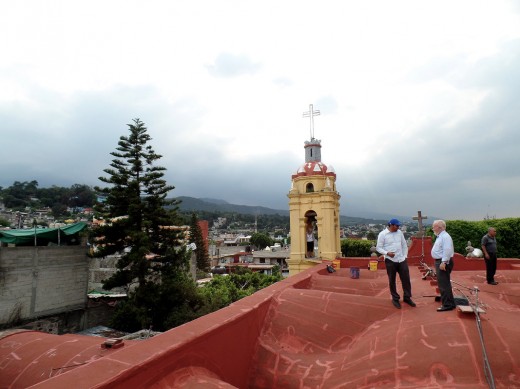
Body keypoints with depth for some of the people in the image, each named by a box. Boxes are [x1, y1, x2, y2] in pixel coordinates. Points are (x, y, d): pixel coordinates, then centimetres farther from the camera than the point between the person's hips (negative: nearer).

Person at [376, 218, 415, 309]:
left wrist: (405, 256, 9)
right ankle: (395, 299, 21)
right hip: (390, 261, -4)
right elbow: (378, 248, -8)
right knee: (392, 281, 6)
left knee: (406, 279, 7)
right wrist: (387, 253, -22)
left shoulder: (399, 232, 6)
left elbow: (404, 245, 15)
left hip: (401, 260, 4)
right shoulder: (382, 234, -9)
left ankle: (407, 297, 25)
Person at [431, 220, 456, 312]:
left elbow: (447, 251, -26)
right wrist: (440, 262, 19)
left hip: (443, 262, -11)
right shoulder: (440, 236, 16)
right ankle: (445, 300, 29)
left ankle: (448, 305, -2)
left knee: (444, 284, -7)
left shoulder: (445, 236, -17)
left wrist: (443, 262, -28)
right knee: (442, 283, 18)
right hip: (439, 262, 11)